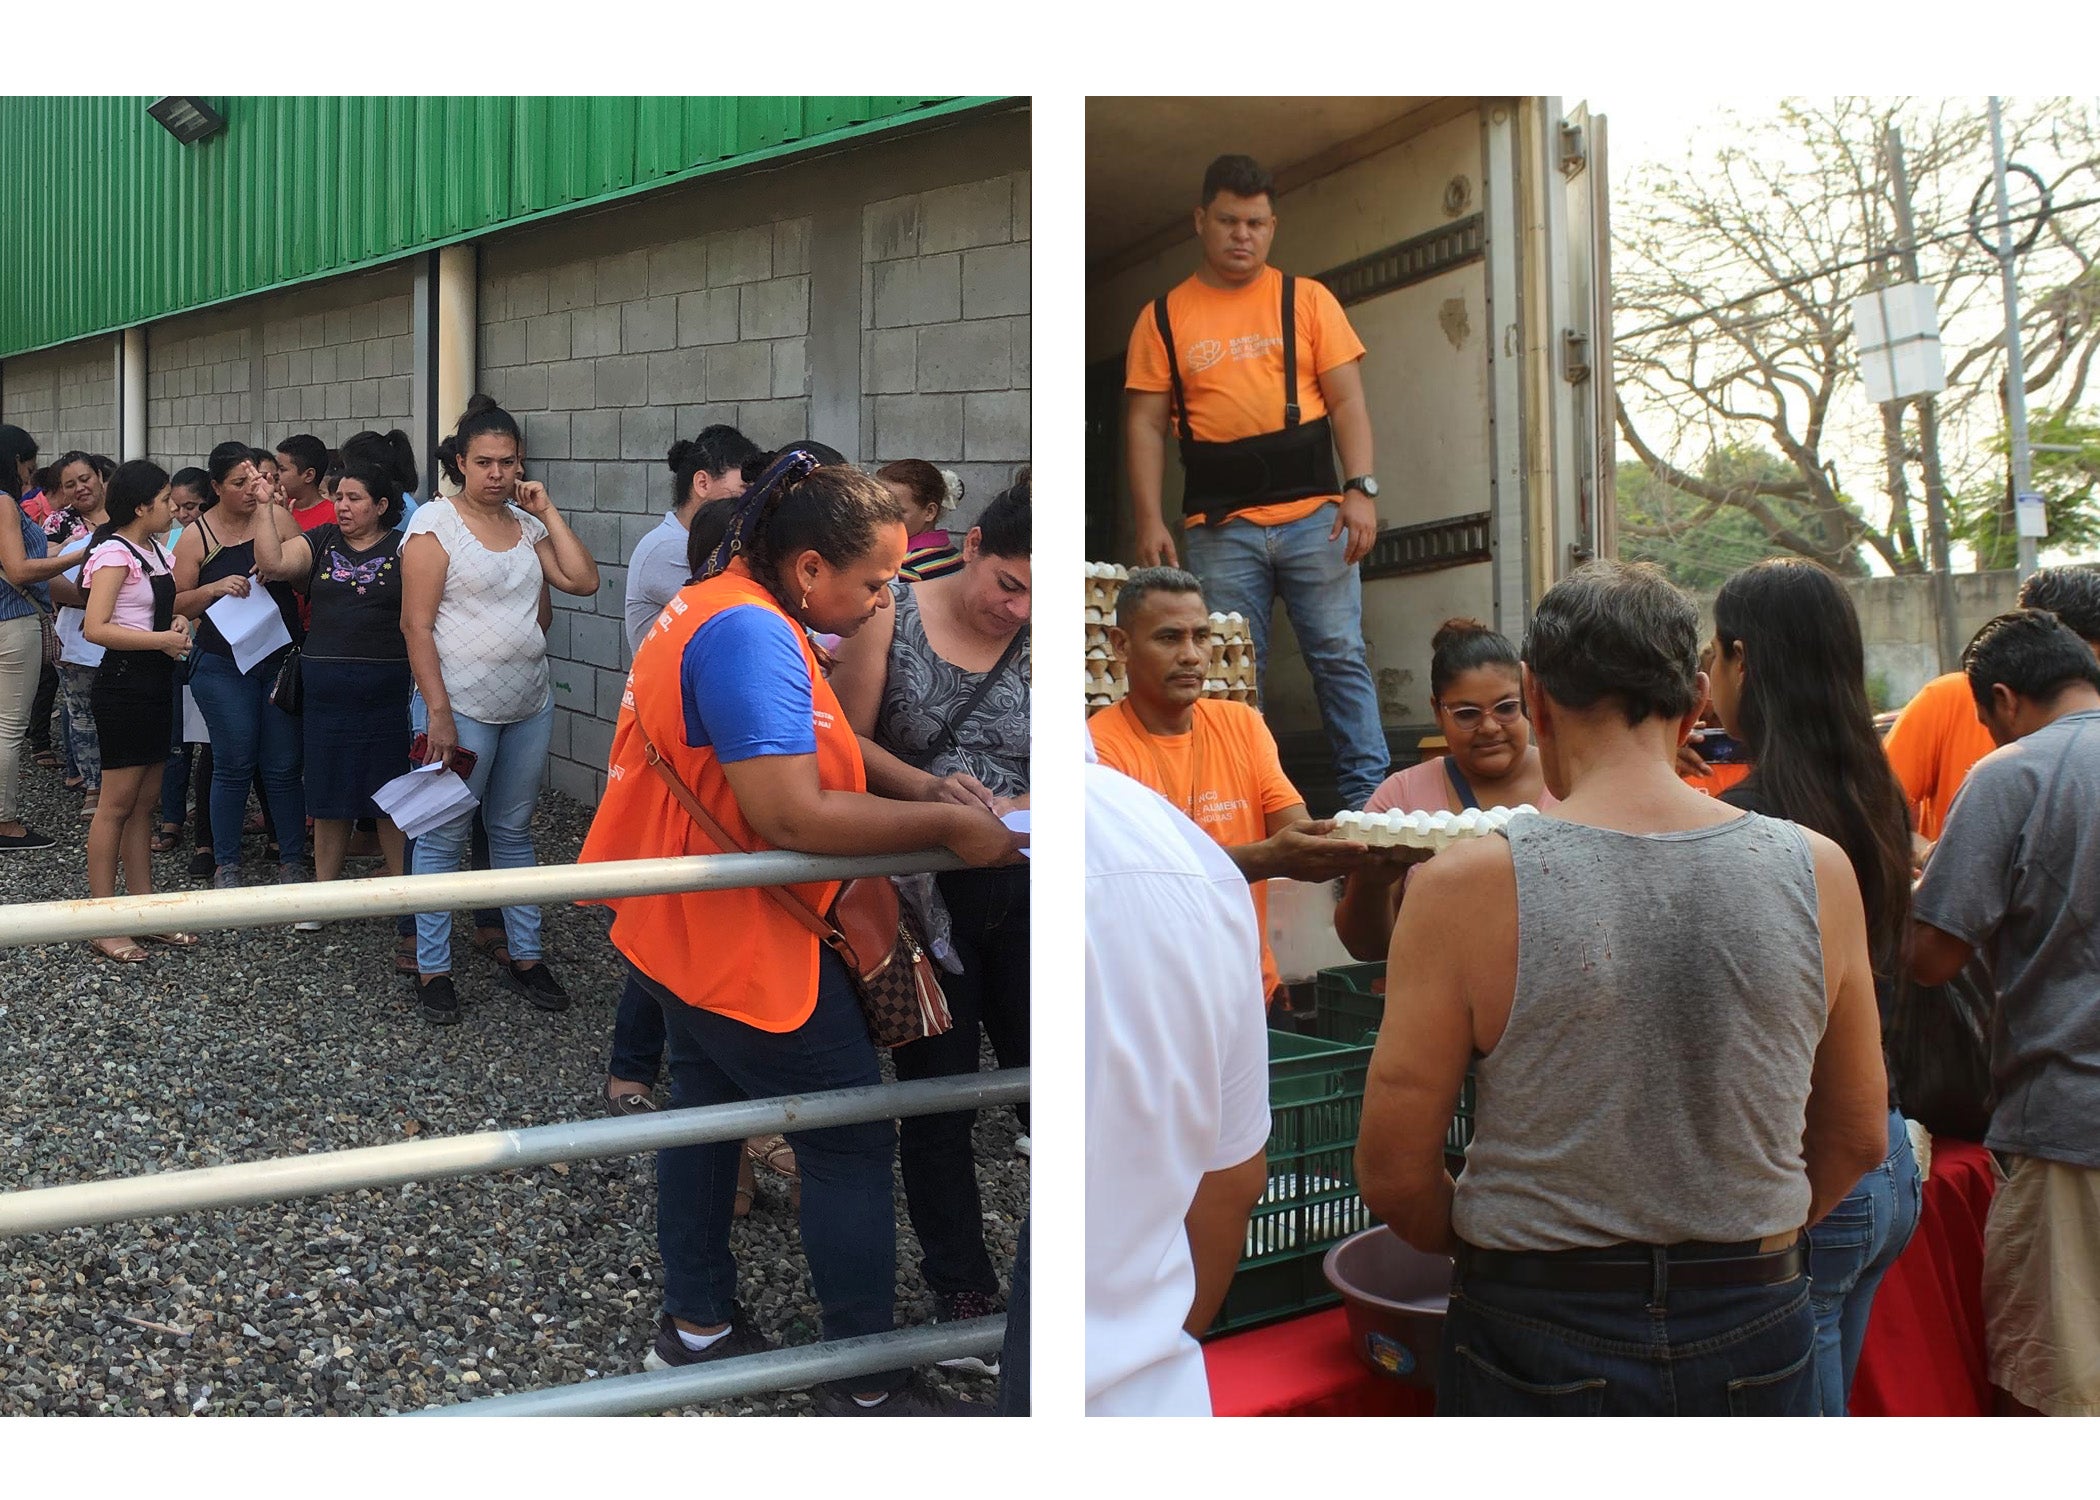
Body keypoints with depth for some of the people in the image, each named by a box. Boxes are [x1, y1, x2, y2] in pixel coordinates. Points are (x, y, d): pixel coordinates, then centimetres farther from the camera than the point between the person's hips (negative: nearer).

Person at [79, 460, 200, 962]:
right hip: (125, 681, -9)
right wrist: (162, 639, -20)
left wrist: (178, 622, 5)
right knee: (117, 804, -4)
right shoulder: (115, 552, -14)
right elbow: (96, 628, -22)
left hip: (156, 681, 9)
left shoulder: (155, 549, 12)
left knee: (145, 803, 12)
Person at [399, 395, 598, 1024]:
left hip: (530, 706, 6)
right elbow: (416, 625, -12)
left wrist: (547, 511, -2)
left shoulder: (526, 523, 9)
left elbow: (583, 580, -1)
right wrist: (437, 711, -17)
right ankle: (432, 968, 13)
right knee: (444, 838, 2)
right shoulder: (436, 523, -8)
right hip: (462, 707, -6)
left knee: (514, 832, 14)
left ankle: (524, 957, 23)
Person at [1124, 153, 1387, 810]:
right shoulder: (1164, 316, 9)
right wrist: (1150, 521, -5)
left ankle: (1368, 797, 5)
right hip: (1218, 527, 0)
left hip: (1314, 516, 0)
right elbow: (1145, 423, 6)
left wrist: (1360, 489, -9)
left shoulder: (1307, 300, 9)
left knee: (1340, 658, -1)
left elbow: (1347, 400, 4)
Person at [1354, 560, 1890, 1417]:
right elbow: (1859, 1139, 5)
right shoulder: (1819, 872, -6)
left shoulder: (1467, 886, -16)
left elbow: (1394, 1175, -11)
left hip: (1542, 1346, -2)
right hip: (1758, 1335, 3)